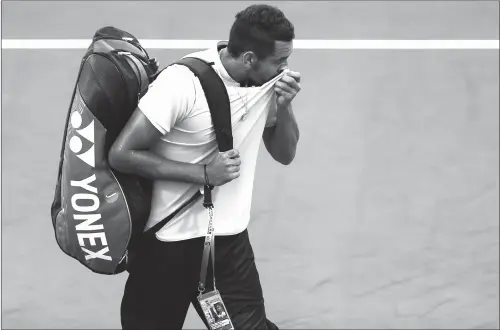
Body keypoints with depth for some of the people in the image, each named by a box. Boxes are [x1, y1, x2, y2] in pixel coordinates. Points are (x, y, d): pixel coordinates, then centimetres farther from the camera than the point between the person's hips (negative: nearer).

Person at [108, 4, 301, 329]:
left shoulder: (266, 82, -2)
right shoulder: (183, 82, -21)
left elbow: (285, 154, 9)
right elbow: (121, 154, -19)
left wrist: (284, 107, -11)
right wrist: (204, 173, -23)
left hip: (230, 238, 5)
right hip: (169, 242, -4)